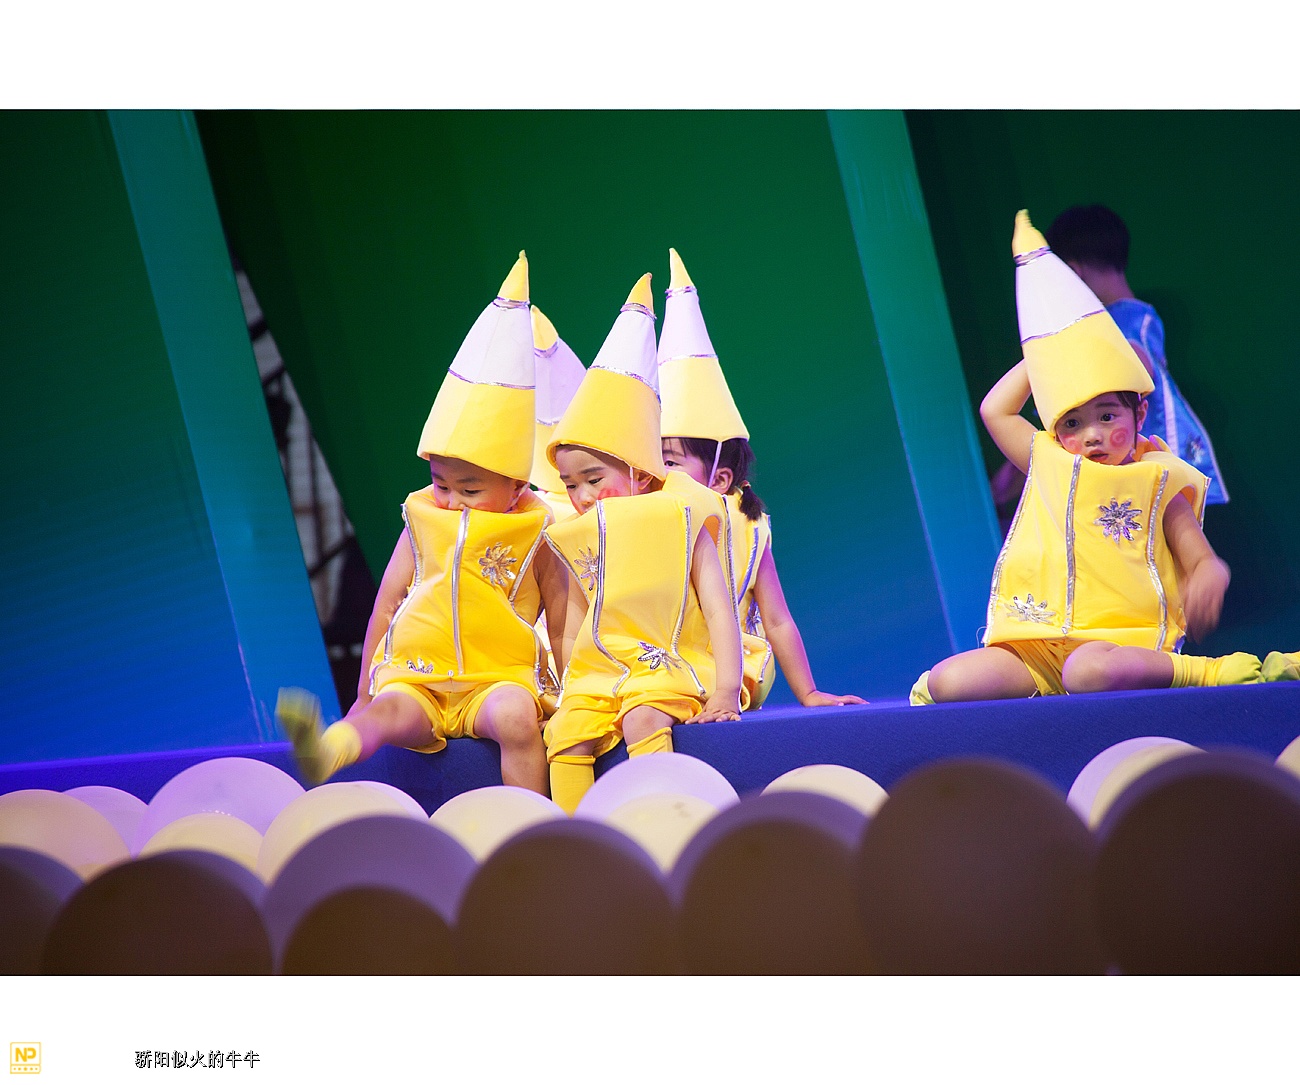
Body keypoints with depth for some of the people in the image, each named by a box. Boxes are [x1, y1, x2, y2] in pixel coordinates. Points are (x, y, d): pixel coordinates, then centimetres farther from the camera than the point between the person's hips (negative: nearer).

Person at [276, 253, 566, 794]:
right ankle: (325, 752, -65)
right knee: (391, 712, -33)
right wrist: (364, 694, 13)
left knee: (515, 716, -36)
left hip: (497, 677, -1)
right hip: (417, 678, 1)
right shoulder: (422, 519, 10)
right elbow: (386, 603, 14)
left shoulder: (535, 533, 2)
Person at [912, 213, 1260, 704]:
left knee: (1092, 672, -42)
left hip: (1117, 641, -3)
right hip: (1036, 650, 3)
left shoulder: (1157, 484, 9)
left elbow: (1202, 560, 6)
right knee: (948, 681, -25)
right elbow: (995, 410, 27)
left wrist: (1208, 577, -20)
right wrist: (1046, 347, 24)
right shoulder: (1051, 466, 19)